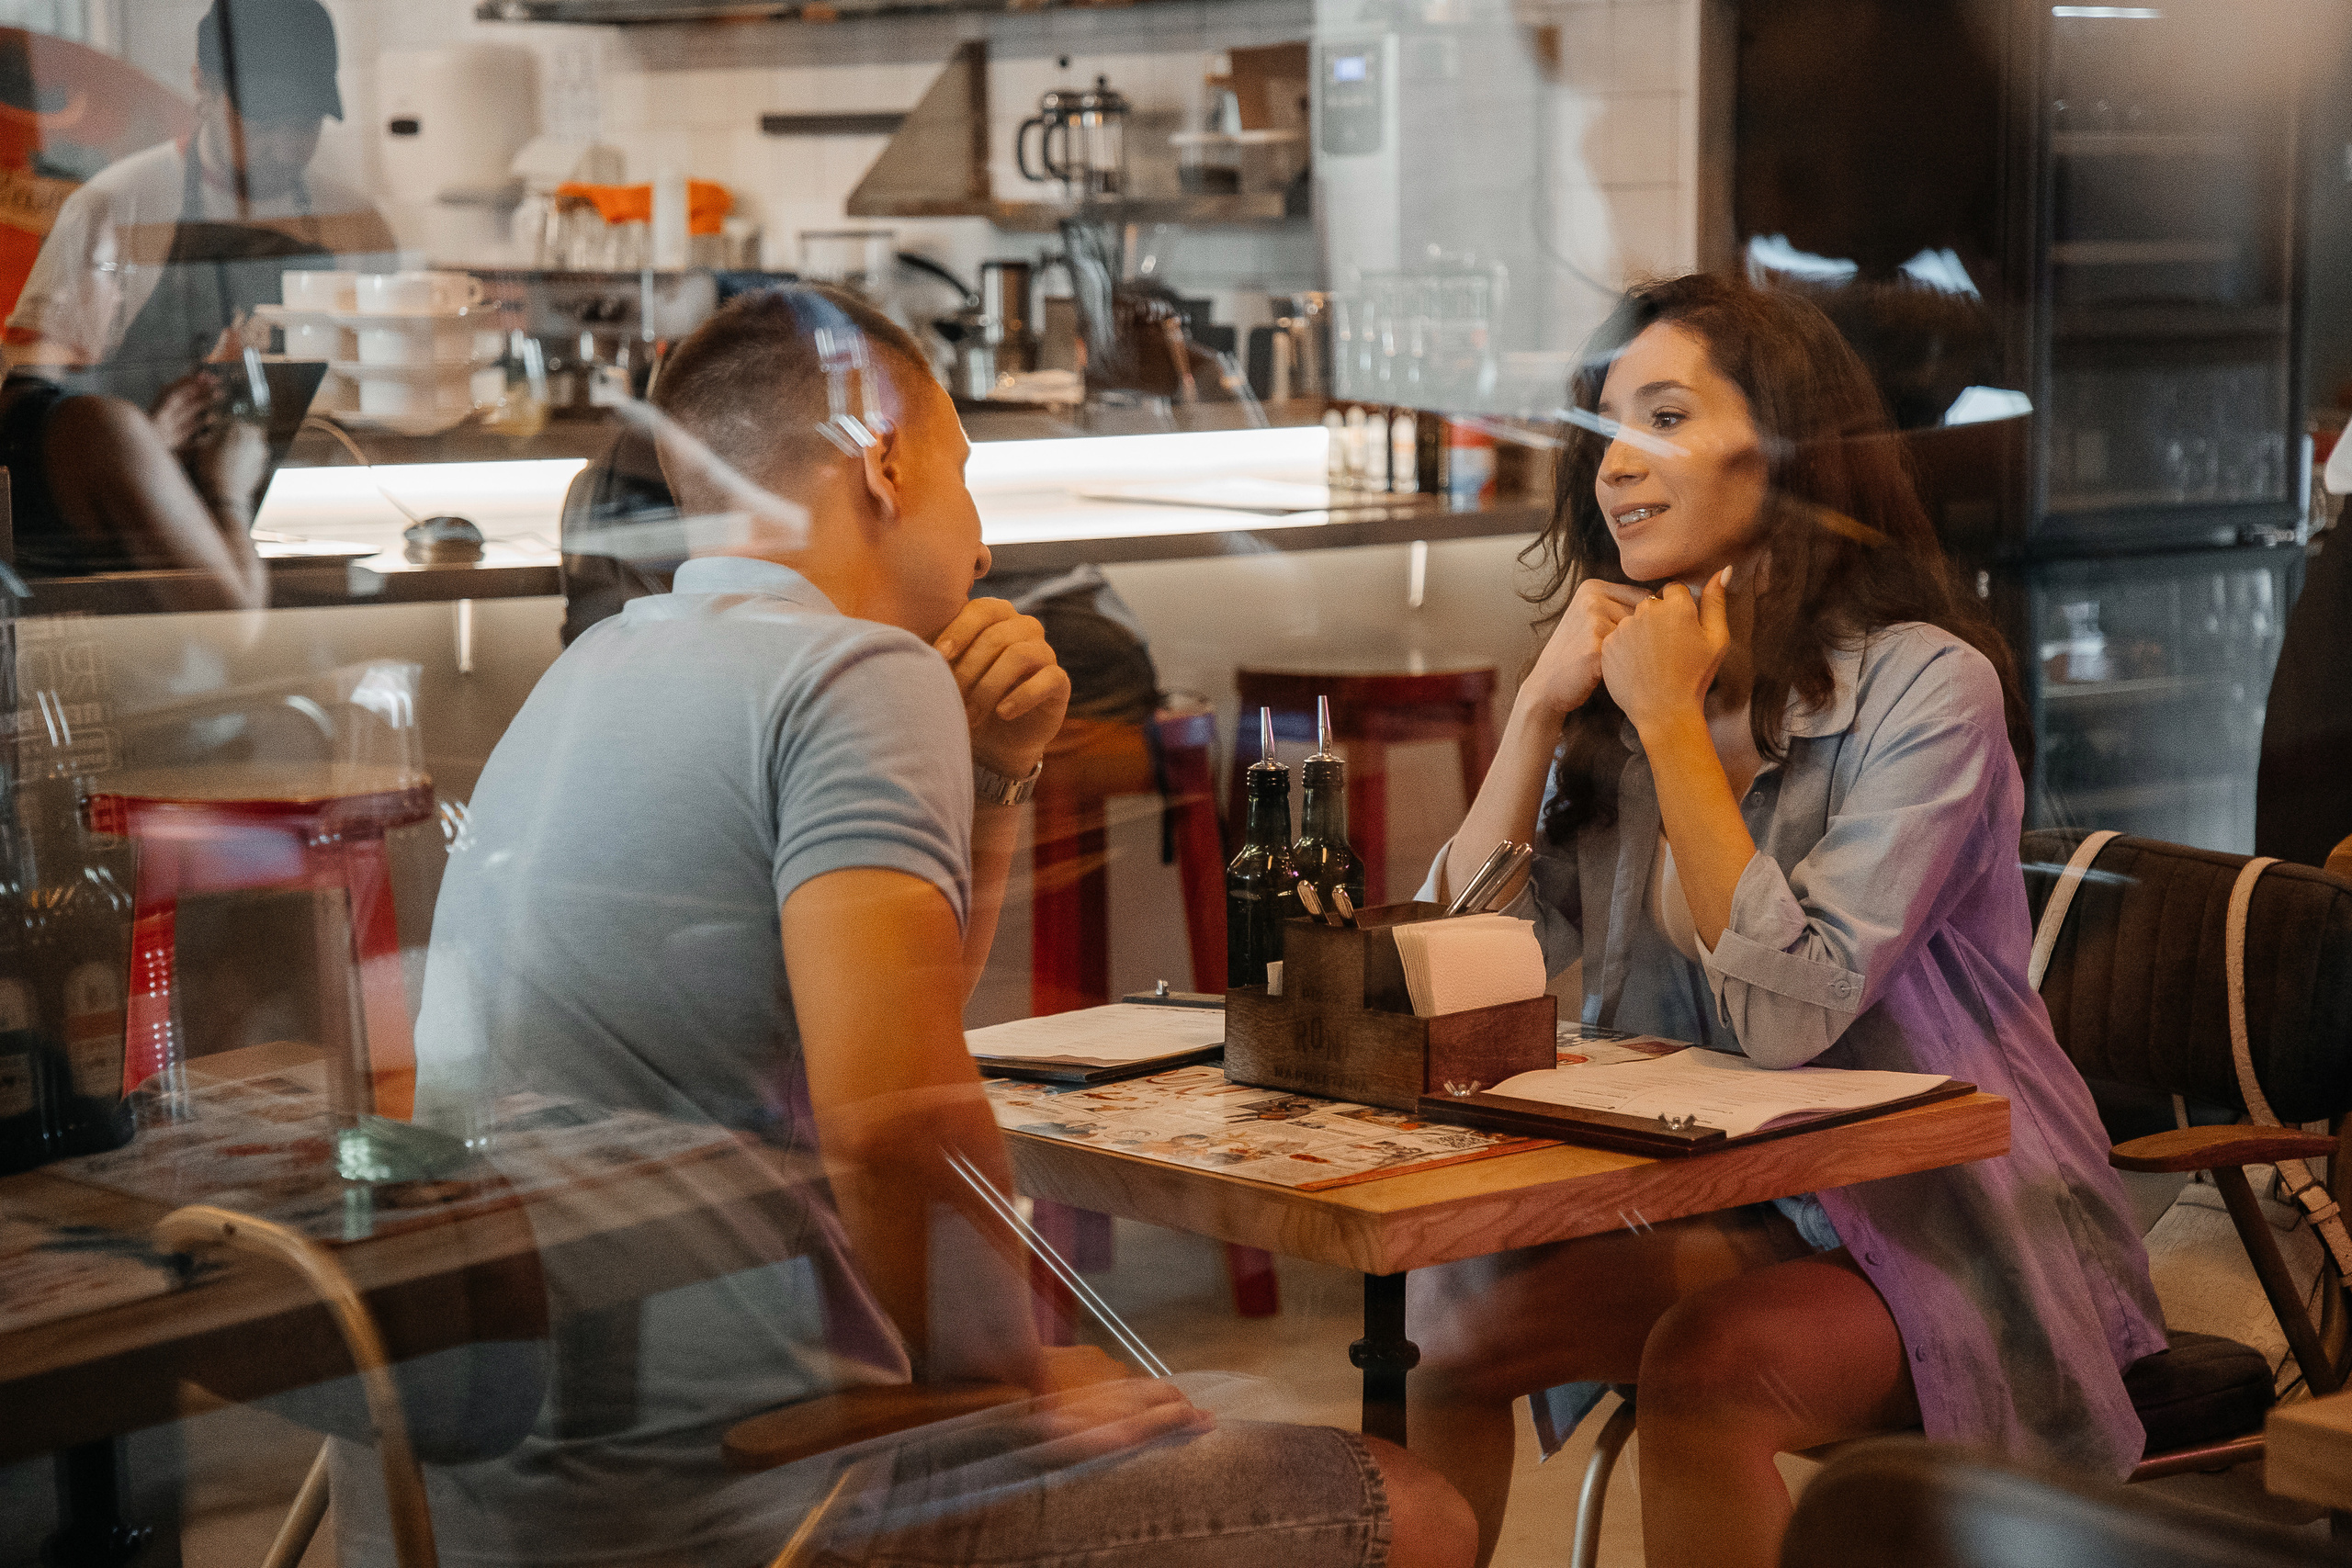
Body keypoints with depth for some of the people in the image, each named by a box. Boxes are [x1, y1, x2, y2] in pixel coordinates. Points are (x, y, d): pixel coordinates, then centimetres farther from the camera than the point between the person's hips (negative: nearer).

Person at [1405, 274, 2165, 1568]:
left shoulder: (1925, 685, -15)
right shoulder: (1620, 701, 5)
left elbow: (1790, 1011, -25)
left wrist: (1675, 726, -20)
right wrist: (1541, 708, -11)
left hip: (1950, 1232, -6)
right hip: (1730, 1212, 7)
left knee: (1704, 1370, -30)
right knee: (1442, 1310, -11)